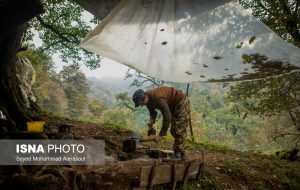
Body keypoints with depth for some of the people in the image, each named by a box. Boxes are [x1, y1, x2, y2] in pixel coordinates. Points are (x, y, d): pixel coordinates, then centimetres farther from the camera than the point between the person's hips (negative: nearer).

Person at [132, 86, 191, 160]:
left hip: (181, 103, -9)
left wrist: (161, 135, -33)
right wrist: (151, 121, -16)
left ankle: (180, 154, -10)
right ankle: (177, 153, 16)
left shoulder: (158, 98, -37)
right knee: (173, 130, 9)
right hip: (173, 106, 10)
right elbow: (153, 112, 8)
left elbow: (167, 117, -37)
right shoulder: (148, 98, -8)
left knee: (179, 130, -13)